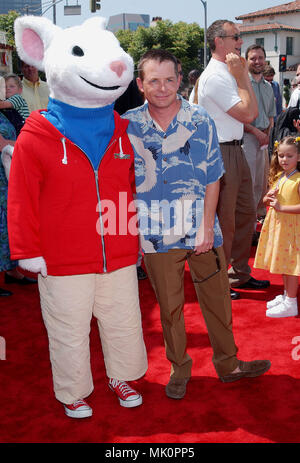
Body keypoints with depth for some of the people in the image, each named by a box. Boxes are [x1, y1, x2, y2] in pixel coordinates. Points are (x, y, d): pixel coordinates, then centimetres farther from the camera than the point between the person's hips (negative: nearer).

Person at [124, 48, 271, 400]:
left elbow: (212, 180, -2)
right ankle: (179, 367, 32)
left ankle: (227, 364, 32)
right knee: (169, 305, 12)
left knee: (218, 299, 12)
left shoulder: (201, 122, -4)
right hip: (156, 233, 0)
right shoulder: (127, 126, -4)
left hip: (201, 229, 1)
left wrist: (206, 228, -8)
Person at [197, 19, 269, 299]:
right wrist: (242, 76, -12)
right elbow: (247, 114, -20)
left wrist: (243, 74, 5)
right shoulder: (215, 76, -16)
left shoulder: (229, 73, 15)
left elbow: (252, 113, 10)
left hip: (236, 151, 10)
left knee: (246, 213, 16)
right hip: (221, 154, -10)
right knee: (223, 221, -1)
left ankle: (240, 275, 30)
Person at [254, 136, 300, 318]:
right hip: (276, 224, 8)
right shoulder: (277, 177, 9)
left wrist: (281, 207, -22)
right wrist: (268, 198, -2)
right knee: (283, 262, 17)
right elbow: (267, 200, 20)